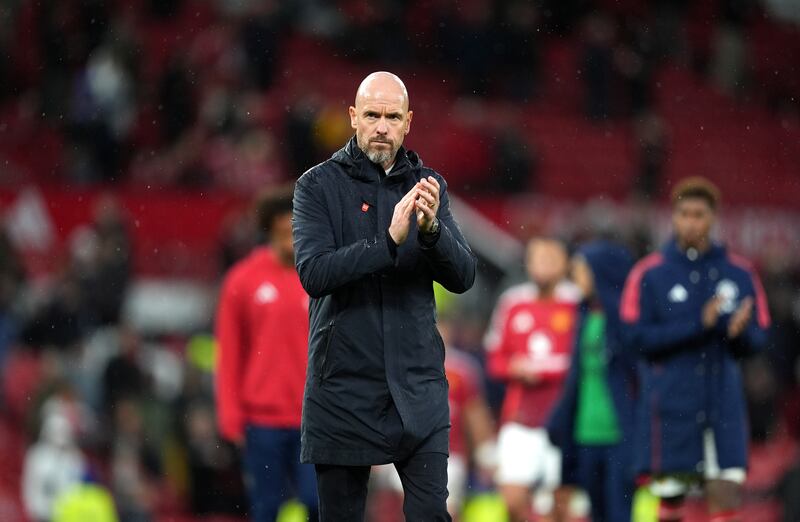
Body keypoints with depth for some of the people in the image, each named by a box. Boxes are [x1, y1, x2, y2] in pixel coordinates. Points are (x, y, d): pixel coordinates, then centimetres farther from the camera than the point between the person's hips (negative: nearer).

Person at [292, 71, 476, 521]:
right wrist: (390, 241, -27)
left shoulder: (428, 186, 7)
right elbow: (313, 273, -15)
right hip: (344, 387, -2)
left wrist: (431, 230, -21)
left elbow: (463, 276, -1)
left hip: (417, 385, 2)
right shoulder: (319, 186, -2)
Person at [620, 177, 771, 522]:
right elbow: (637, 337, -9)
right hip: (670, 408, -2)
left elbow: (757, 338, 8)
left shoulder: (739, 273, 8)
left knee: (727, 491, -6)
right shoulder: (649, 274, 0)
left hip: (723, 404, 2)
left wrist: (739, 330, -16)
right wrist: (699, 325, -16)